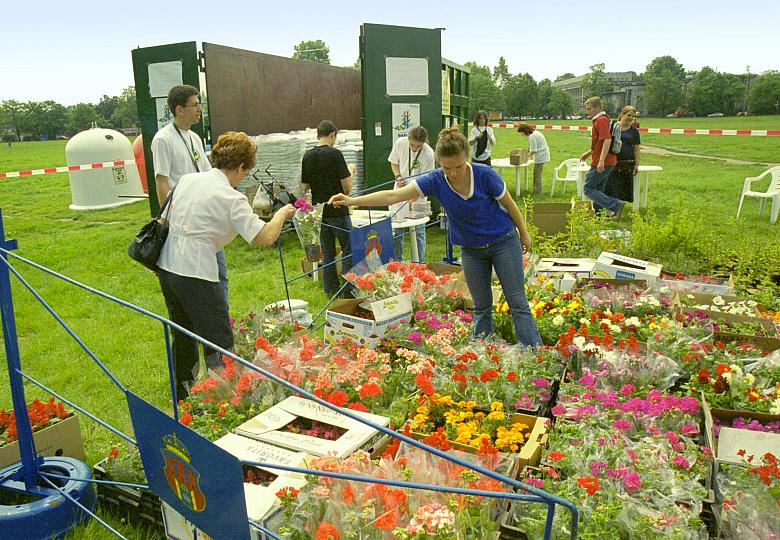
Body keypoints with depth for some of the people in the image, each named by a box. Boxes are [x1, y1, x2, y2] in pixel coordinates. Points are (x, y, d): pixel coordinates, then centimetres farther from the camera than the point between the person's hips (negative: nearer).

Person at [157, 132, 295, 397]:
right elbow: (265, 237, -18)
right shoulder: (231, 198, -13)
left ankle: (184, 395, 41)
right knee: (219, 343, 3)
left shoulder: (187, 179, 9)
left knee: (183, 336, 25)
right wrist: (282, 213, 0)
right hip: (195, 275, -8)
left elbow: (165, 220, 18)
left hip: (166, 266, 9)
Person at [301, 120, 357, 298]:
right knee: (349, 250, 4)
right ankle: (349, 291, 4)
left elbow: (305, 187, 9)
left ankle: (331, 290, 17)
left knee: (327, 252, 13)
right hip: (337, 211, -6)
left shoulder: (307, 155, 3)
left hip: (319, 211, 6)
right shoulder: (335, 154, -14)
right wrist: (350, 170, 3)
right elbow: (347, 188, -14)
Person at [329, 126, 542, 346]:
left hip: (503, 242, -2)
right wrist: (352, 200, -29)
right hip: (471, 250, 3)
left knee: (518, 303, 1)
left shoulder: (485, 175, -23)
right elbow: (393, 196, -21)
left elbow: (509, 204, -6)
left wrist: (524, 234, 6)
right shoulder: (435, 180, -17)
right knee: (481, 307, 11)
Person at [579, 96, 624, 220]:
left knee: (588, 189, -6)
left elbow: (607, 140, -26)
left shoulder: (601, 120, -14)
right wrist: (588, 153, 23)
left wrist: (601, 161, -31)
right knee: (598, 190, 14)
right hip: (606, 163, 10)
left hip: (601, 164, -10)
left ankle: (616, 205, -14)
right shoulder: (600, 120, 19)